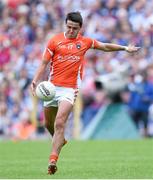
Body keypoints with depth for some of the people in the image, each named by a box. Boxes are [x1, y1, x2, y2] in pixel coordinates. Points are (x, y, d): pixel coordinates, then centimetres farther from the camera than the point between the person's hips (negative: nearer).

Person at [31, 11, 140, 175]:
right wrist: (35, 81, -11)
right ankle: (60, 141, 47)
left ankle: (53, 160, -23)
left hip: (69, 89, -2)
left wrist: (124, 48, 24)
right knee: (48, 124, 15)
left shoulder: (85, 42, 7)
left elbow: (105, 46, 23)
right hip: (52, 87, 2)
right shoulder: (55, 41, 2)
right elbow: (44, 63, 2)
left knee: (59, 124, -18)